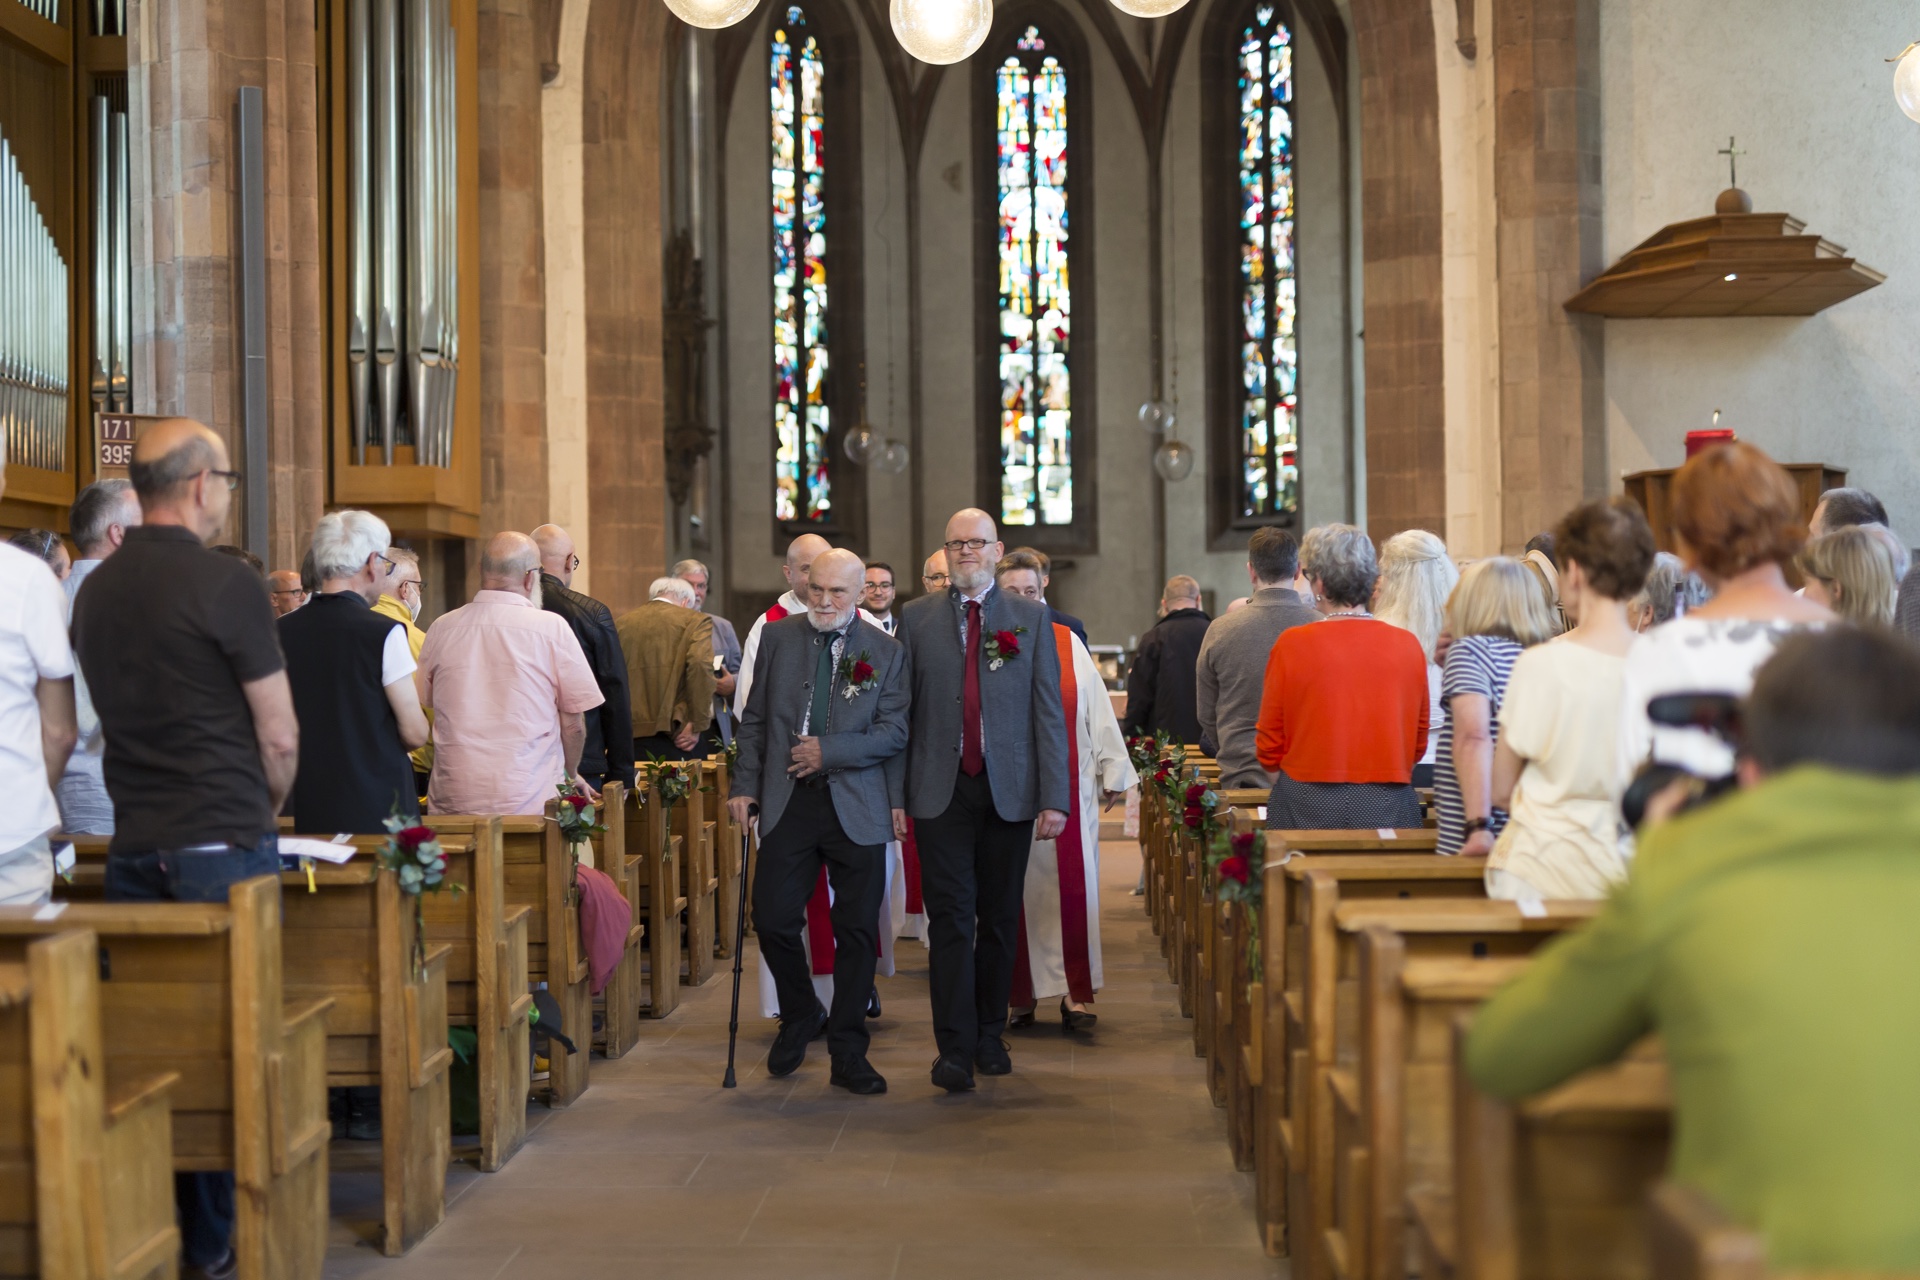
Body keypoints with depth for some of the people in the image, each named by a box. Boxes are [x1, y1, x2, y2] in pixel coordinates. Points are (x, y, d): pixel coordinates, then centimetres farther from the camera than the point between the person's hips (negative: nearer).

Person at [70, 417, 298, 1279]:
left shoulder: (94, 590, 8)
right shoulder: (225, 583, -12)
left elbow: (112, 715, 15)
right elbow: (280, 738, -10)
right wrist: (264, 812, 9)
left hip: (132, 845, 6)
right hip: (221, 842, -6)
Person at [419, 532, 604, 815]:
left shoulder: (441, 628, 5)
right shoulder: (551, 627, -5)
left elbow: (425, 705, 17)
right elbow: (573, 723, 0)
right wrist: (571, 775, 19)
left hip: (451, 802, 3)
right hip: (530, 801, -3)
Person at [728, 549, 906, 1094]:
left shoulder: (887, 651, 2)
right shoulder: (776, 636, 7)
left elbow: (894, 732, -3)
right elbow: (754, 719, 11)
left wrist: (829, 751, -13)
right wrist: (744, 785, 4)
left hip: (858, 808, -1)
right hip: (788, 803, 1)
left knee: (857, 931, 3)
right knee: (772, 919, -3)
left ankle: (848, 1054, 15)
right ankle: (800, 1017, 25)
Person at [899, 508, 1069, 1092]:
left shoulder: (1031, 617, 7)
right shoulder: (916, 618, 8)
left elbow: (1048, 712, 2)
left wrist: (1054, 797, -5)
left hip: (1010, 792, 1)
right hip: (941, 792, -1)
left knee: (1000, 919, 9)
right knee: (951, 919, -4)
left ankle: (990, 1036, 21)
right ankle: (955, 1047, -2)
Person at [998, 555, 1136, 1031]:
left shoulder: (1068, 643, 7)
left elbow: (1097, 710, 9)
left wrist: (1113, 772, 8)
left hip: (1067, 787, 1)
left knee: (1071, 886, -2)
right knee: (1016, 889, 3)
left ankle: (1076, 993, 3)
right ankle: (1019, 995, 12)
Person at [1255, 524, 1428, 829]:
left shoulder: (1292, 645, -6)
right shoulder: (1408, 645, 1)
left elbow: (1269, 746, 0)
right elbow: (1419, 742, 9)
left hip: (1307, 808, -2)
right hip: (1388, 809, 2)